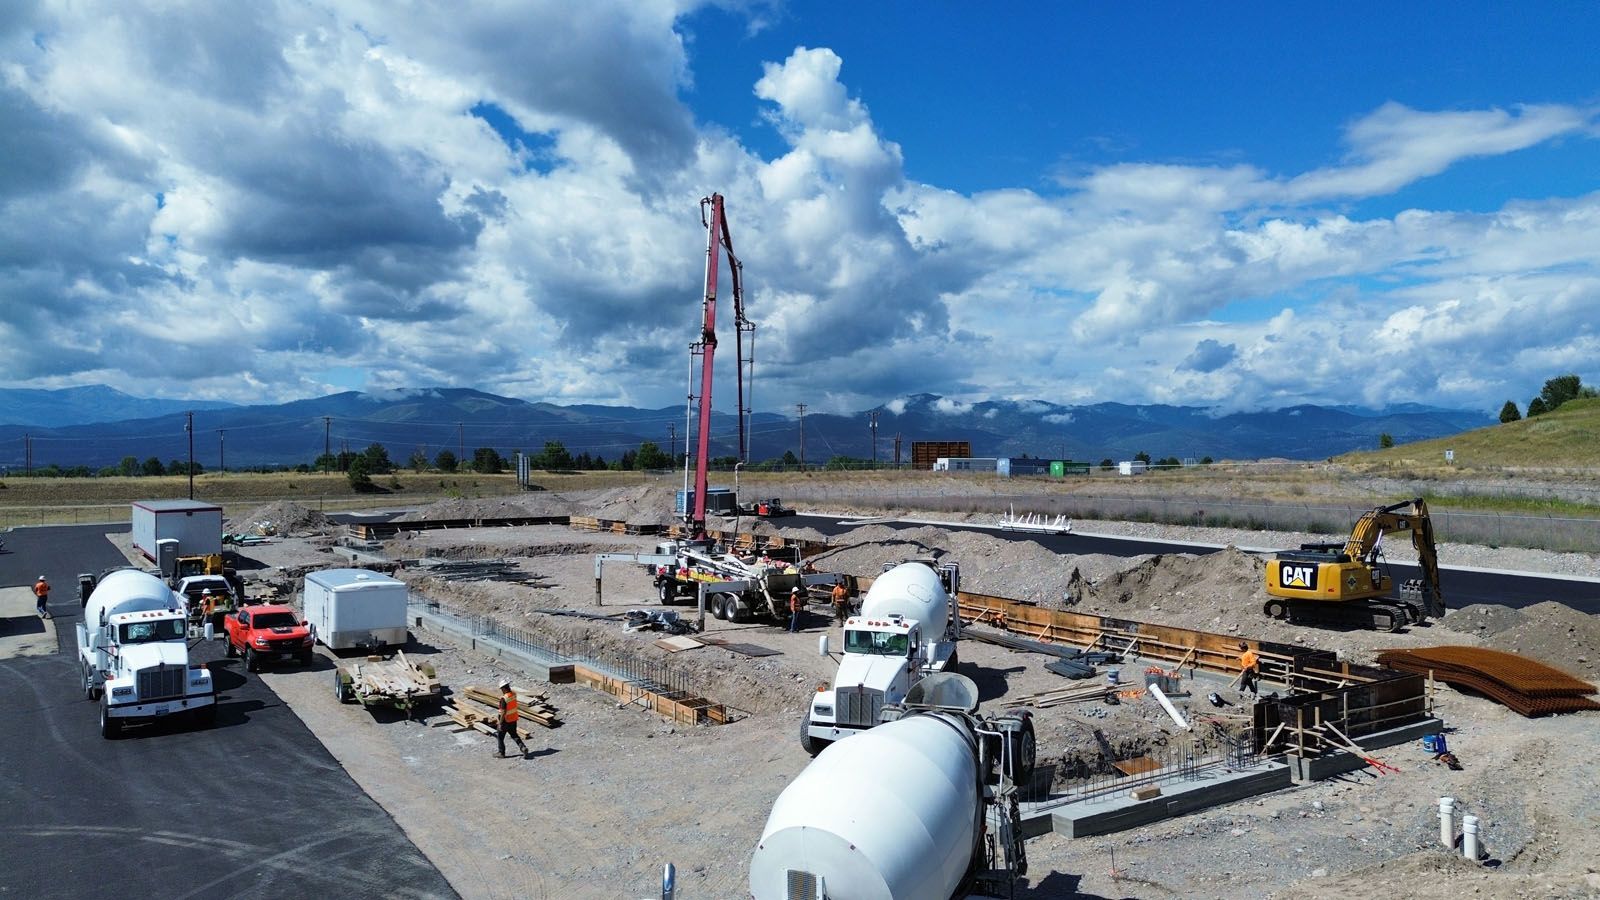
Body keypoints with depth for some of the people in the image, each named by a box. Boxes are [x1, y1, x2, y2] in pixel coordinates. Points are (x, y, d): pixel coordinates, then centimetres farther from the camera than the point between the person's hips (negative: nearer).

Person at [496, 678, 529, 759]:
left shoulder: (504, 698, -26)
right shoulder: (514, 694, -5)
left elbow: (503, 712, -26)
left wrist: (500, 724, -20)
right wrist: (508, 686, 11)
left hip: (506, 721, -7)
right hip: (514, 719, 7)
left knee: (500, 737, 13)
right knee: (514, 735, 21)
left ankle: (501, 753, 23)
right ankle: (523, 747, 5)